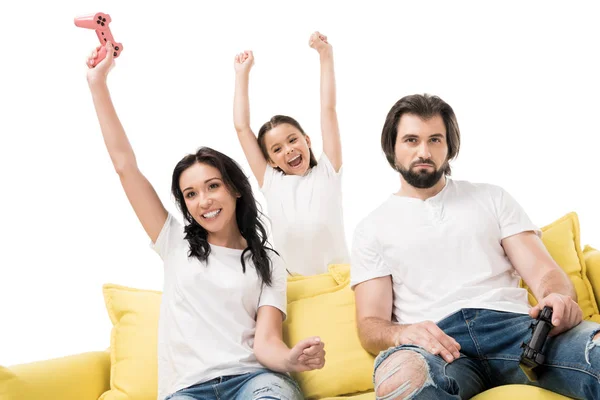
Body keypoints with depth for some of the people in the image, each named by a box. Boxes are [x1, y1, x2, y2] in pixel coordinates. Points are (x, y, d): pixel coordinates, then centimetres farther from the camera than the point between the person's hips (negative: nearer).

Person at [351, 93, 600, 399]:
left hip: (513, 325, 0)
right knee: (398, 374, -40)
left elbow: (543, 270, 12)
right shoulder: (372, 227, 16)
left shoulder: (491, 198, 22)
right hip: (437, 341, 0)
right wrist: (403, 334, -18)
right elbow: (370, 324, 7)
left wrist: (560, 299, -14)